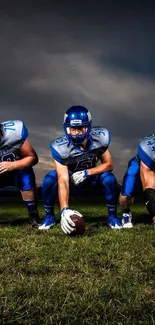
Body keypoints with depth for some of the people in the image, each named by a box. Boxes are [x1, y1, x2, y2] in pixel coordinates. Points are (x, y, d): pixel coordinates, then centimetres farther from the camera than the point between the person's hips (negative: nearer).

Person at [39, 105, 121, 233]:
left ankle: (112, 215, -5)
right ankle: (49, 216, -4)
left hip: (91, 174, 1)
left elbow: (109, 164, -16)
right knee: (49, 180, -29)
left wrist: (87, 173, -32)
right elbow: (63, 181, -39)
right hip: (70, 175, -1)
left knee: (109, 179, -29)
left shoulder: (100, 138, -27)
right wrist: (64, 209, -53)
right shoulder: (61, 147, -34)